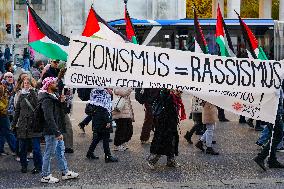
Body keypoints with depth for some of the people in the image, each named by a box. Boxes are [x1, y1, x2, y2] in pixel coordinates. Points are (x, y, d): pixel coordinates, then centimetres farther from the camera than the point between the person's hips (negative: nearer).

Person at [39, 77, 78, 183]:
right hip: (51, 132, -10)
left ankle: (65, 172, 26)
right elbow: (49, 118, -27)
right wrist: (57, 132, -29)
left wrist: (61, 102, 1)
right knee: (49, 153, 0)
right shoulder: (47, 100, -20)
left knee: (60, 152, 16)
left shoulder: (54, 97, 13)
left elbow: (59, 111, 20)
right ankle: (45, 176, 10)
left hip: (57, 131, 10)